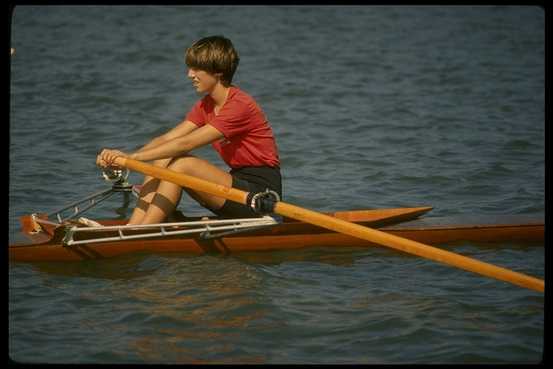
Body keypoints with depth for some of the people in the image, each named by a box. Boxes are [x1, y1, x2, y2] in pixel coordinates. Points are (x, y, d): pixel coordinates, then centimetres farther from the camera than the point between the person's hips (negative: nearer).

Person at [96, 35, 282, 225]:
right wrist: (124, 156, -12)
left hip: (262, 190, -9)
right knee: (163, 161, -7)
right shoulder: (206, 106, 11)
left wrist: (133, 157, -24)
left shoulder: (239, 105, -17)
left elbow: (186, 143, -22)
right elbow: (166, 139, 3)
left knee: (181, 165, -23)